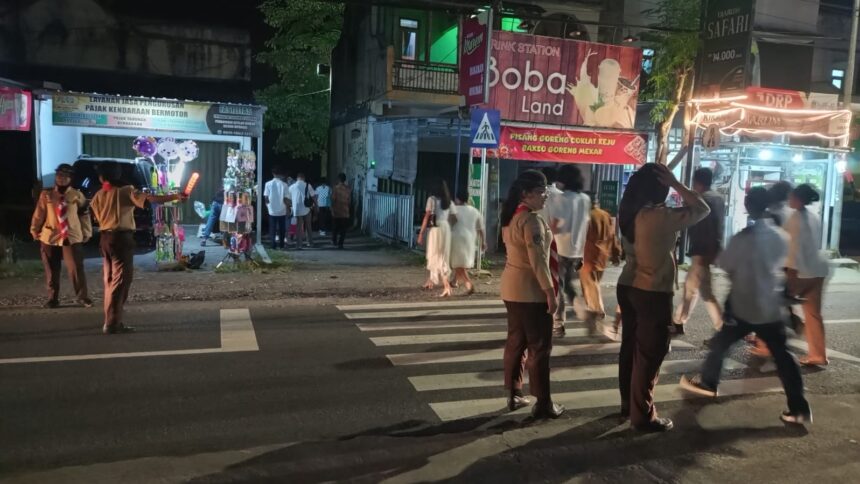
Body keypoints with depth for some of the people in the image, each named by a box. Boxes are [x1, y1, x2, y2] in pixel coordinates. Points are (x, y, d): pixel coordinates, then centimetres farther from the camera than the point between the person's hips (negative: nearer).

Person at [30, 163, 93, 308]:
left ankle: (82, 297, 7)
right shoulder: (46, 195, 3)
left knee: (76, 268, -5)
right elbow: (39, 214, 8)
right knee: (51, 270, 9)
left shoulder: (77, 195, 0)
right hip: (49, 237, 2)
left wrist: (87, 233, 4)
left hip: (72, 237, -2)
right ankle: (52, 299, 19)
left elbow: (84, 215, 5)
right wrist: (35, 231, 10)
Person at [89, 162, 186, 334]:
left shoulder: (98, 196, 10)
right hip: (121, 238, -7)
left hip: (105, 238, 7)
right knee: (120, 280, -5)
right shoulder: (125, 191, -7)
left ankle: (112, 321, 18)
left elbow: (98, 217, 14)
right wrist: (175, 196, -22)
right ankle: (112, 323, -7)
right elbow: (149, 198, -20)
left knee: (111, 280, 15)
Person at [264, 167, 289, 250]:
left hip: (272, 210, 0)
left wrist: (268, 206, 12)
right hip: (282, 210, 0)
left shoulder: (268, 184, -5)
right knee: (282, 229, 12)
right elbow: (285, 199, -9)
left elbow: (266, 198, -5)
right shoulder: (284, 184, -8)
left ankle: (274, 245, 6)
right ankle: (282, 244, 15)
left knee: (273, 229, 9)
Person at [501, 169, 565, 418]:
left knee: (515, 341, 14)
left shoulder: (512, 217, 11)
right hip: (531, 289, -9)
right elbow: (538, 260, -24)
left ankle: (514, 395, 22)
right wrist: (550, 291, -22)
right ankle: (543, 403, 6)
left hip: (512, 287, 9)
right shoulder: (532, 219, -19)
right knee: (539, 346, -1)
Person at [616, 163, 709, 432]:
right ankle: (643, 416, 11)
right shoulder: (661, 216, -19)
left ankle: (629, 406, 29)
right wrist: (676, 184, -9)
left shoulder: (630, 212, 1)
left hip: (628, 286, 8)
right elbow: (702, 209, -10)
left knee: (631, 348, 16)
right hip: (653, 293, -8)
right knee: (649, 354, 2)